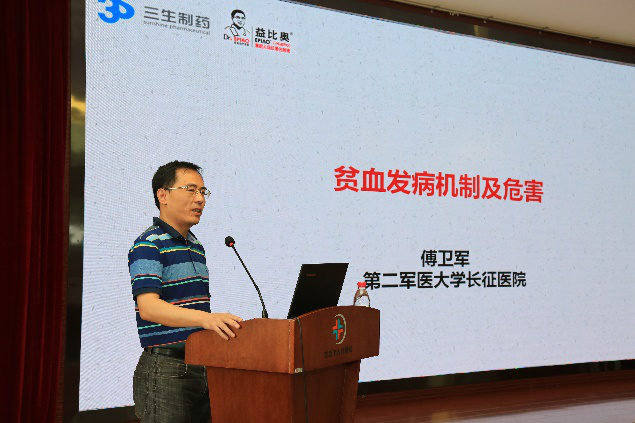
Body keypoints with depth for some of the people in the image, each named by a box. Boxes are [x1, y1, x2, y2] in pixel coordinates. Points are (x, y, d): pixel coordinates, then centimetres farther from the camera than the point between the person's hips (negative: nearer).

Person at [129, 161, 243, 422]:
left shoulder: (196, 246, 17)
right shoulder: (148, 245, -10)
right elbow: (148, 307, -24)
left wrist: (224, 324, 11)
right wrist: (206, 318, -36)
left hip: (200, 367, 8)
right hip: (165, 368, -8)